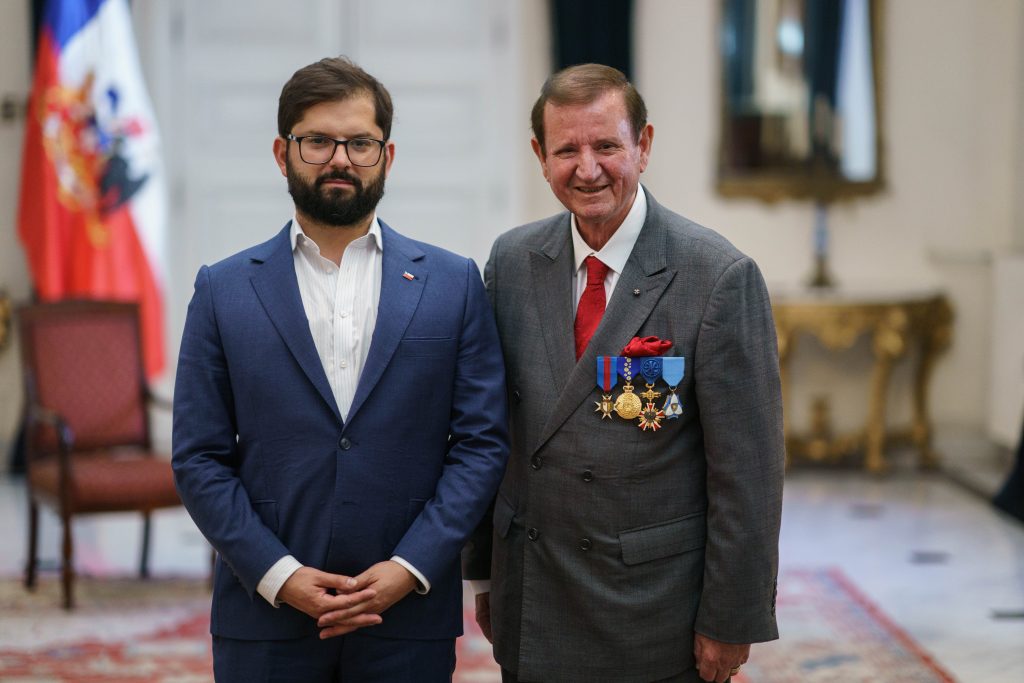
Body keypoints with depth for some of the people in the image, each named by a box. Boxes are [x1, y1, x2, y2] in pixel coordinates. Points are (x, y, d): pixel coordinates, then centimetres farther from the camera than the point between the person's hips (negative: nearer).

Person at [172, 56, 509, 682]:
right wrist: (279, 575, -10)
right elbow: (199, 459, 1)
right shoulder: (224, 291, 3)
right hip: (266, 615, 0)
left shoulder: (453, 284, 4)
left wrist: (409, 567, -10)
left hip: (409, 616, 0)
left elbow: (483, 442, 1)